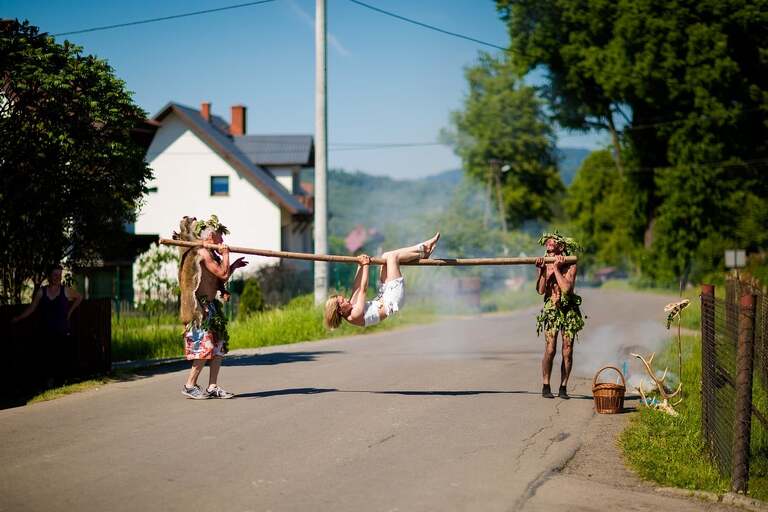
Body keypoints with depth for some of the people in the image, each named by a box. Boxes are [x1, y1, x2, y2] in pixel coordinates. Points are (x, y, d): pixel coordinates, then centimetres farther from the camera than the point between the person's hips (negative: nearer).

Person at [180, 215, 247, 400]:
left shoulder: (211, 253, 18)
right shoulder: (203, 253, -13)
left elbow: (220, 278, 27)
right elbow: (223, 274, -16)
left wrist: (234, 266, 26)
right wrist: (225, 254, -5)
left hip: (211, 305, 10)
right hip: (201, 307, -10)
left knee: (219, 345, 7)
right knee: (206, 346, -11)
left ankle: (212, 387, 9)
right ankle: (190, 385, -3)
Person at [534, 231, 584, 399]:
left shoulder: (570, 266, -5)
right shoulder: (545, 265, 1)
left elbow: (566, 288, -20)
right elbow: (541, 290, -11)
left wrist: (556, 268, -17)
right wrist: (542, 270, -20)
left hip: (569, 311, 0)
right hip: (551, 310, 0)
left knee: (567, 351, -1)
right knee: (550, 349, -12)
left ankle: (563, 387, 9)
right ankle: (546, 386, -3)